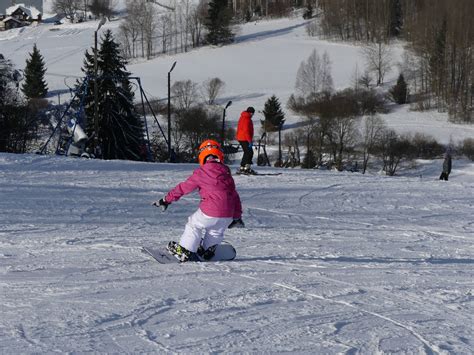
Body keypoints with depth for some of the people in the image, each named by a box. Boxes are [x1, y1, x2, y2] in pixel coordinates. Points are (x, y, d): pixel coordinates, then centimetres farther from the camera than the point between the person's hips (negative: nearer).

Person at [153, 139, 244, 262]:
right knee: (216, 232, 31)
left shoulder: (201, 172, -2)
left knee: (194, 225, 19)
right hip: (227, 216, 4)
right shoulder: (226, 173, 12)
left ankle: (184, 251, 21)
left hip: (209, 213, -4)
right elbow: (234, 196, 17)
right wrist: (237, 216, 27)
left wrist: (167, 199, 13)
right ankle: (207, 250, 37)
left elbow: (184, 187, 3)